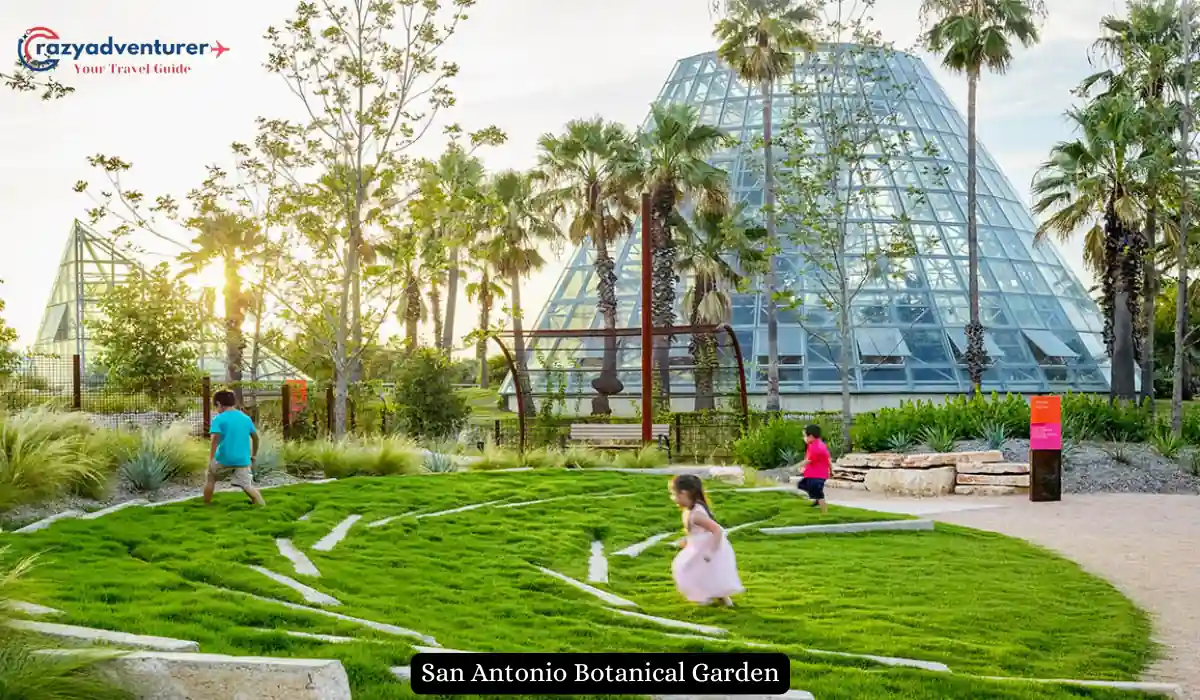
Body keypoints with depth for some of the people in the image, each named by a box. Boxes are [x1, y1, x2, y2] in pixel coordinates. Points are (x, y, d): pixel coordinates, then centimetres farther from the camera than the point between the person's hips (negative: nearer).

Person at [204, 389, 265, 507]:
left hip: (223, 459, -3)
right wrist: (253, 456, 27)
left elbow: (215, 439, -16)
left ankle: (206, 506, 25)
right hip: (243, 460, 3)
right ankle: (263, 506, -12)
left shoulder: (219, 419, -5)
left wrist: (211, 459, -17)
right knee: (247, 486, 6)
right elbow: (255, 437, 16)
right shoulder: (246, 418, 10)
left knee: (211, 478, 22)